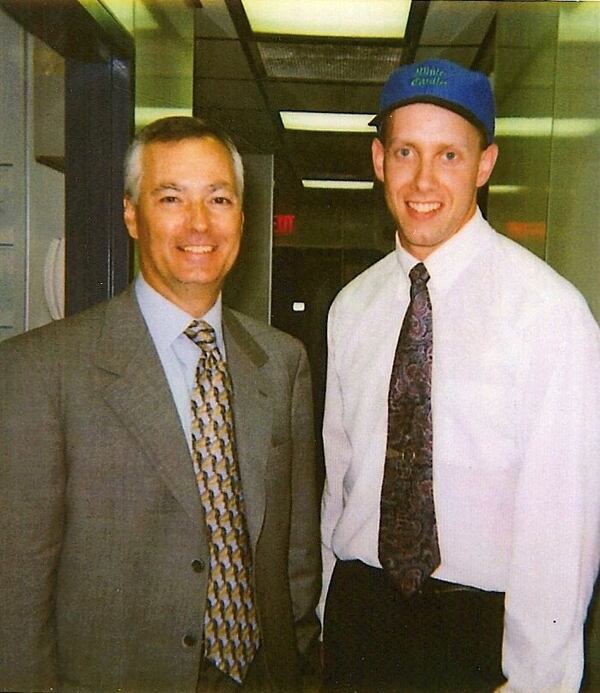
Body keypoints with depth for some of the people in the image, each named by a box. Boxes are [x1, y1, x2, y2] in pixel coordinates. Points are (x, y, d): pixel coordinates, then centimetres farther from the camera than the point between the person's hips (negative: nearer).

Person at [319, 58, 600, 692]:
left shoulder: (547, 309, -15)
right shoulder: (351, 307, 1)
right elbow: (338, 469, 6)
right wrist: (332, 614, 10)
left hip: (485, 627, -4)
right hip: (356, 611, 4)